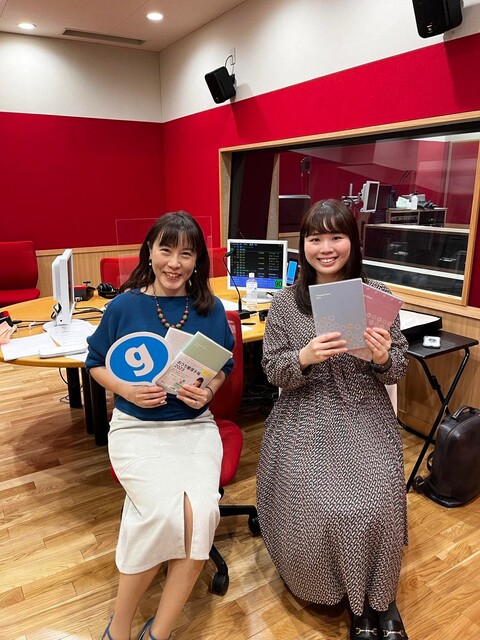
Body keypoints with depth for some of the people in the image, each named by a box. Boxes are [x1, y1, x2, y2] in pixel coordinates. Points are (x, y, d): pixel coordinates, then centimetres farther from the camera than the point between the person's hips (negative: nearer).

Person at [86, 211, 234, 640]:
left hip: (195, 425, 2)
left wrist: (208, 392, -9)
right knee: (169, 511, -25)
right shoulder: (124, 306, -4)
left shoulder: (211, 309, 1)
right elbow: (96, 363, 6)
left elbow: (224, 365, 12)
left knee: (202, 511, -24)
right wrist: (127, 390, -13)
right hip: (137, 427, -2)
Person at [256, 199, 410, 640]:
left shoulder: (379, 296, 0)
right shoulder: (286, 303, -1)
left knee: (376, 507, -17)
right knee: (314, 505, -14)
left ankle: (379, 599, 17)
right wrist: (304, 358, -21)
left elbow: (398, 372, 3)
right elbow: (272, 370, -1)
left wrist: (383, 359, -20)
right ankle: (359, 601, 19)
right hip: (306, 421, 0)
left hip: (366, 419, 1)